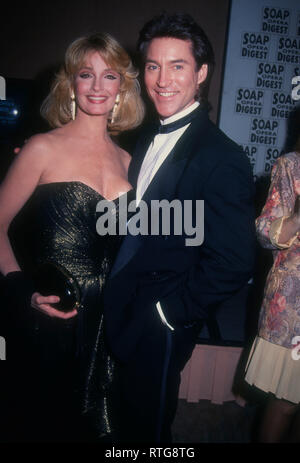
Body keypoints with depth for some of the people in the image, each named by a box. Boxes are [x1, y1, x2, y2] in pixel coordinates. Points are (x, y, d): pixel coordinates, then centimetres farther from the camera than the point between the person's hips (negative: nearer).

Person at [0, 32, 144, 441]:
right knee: (54, 421, 14)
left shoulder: (125, 159, 7)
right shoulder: (43, 148, -8)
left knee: (104, 418, 20)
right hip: (56, 316, -4)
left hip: (110, 315, 5)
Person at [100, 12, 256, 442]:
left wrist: (169, 311, -16)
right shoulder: (148, 138, 4)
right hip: (120, 313, 7)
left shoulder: (223, 159, -22)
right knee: (126, 418, 27)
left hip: (159, 330, -7)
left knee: (147, 427, 18)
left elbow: (232, 264, -23)